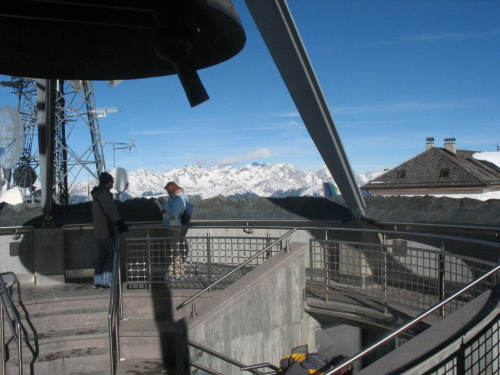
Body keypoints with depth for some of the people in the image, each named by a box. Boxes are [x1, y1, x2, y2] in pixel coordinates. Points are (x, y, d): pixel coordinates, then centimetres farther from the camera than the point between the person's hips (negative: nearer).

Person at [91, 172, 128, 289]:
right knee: (113, 254, -5)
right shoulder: (104, 193, -14)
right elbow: (111, 210, -24)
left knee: (102, 254, 13)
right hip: (107, 230, -10)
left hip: (100, 230, 10)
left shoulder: (97, 194, 19)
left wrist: (120, 224, 27)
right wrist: (121, 224, -28)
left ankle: (97, 281, 15)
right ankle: (105, 281, -7)